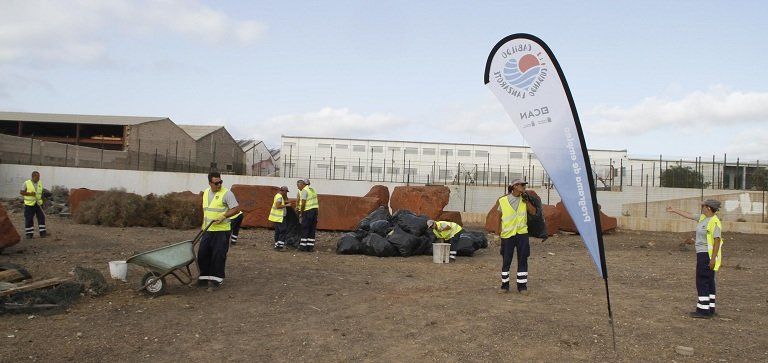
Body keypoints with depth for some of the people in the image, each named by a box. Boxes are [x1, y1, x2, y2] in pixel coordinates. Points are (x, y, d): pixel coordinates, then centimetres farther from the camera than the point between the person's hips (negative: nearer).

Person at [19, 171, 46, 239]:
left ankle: (42, 232, 4)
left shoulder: (40, 183, 5)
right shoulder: (26, 183, -9)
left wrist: (40, 198, 4)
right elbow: (21, 192, -6)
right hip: (29, 204, -4)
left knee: (41, 217, -1)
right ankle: (29, 233, 11)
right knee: (29, 219, 1)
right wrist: (30, 194, -20)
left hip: (38, 203, 4)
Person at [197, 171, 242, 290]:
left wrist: (223, 216, -21)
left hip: (221, 230, -7)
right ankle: (204, 277, 23)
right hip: (207, 230, 7)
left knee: (218, 256, -3)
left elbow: (236, 208, -12)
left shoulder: (226, 193, -10)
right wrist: (204, 224, 20)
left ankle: (216, 279, 8)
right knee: (202, 254, 9)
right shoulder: (206, 192, 11)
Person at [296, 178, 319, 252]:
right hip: (315, 209, 8)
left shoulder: (304, 190, -9)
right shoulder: (312, 190, 18)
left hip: (308, 211, -8)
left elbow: (303, 203, -15)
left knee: (305, 229, 0)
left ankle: (303, 246, 2)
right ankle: (310, 246, 9)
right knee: (312, 230, 8)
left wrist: (301, 212, -5)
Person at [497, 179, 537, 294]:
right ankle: (505, 285, 16)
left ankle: (522, 285, 13)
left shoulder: (524, 199, 5)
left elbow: (533, 212, 0)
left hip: (522, 233, 2)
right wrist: (497, 233, 2)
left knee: (522, 260, 4)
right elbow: (499, 217, 4)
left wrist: (527, 200, -8)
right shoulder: (503, 200, -2)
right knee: (506, 261, 5)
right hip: (507, 234, -2)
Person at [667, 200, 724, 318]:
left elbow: (717, 240, -22)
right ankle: (710, 309, 18)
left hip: (707, 254, -10)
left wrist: (713, 258, -24)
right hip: (704, 254, 10)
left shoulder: (714, 222, -19)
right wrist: (674, 210, 26)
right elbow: (689, 215, 22)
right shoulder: (704, 217, 8)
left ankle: (703, 310, -5)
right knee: (708, 282, 12)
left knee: (702, 281, -7)